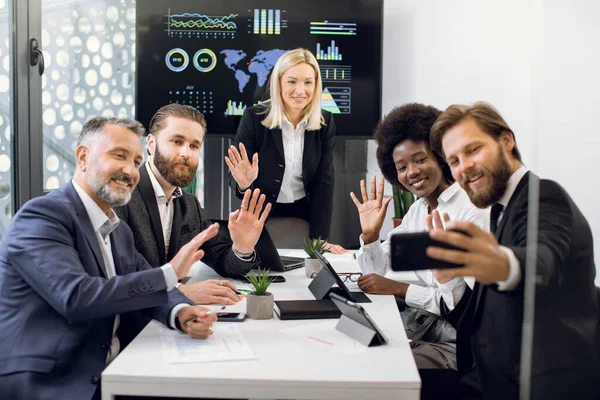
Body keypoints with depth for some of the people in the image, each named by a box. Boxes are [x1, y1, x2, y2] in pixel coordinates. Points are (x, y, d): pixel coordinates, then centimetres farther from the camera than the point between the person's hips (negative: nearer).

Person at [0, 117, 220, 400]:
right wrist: (170, 272, -22)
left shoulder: (120, 231, 13)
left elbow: (148, 288, 11)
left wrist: (181, 312, -12)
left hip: (107, 375, 8)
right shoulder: (42, 215, -14)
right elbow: (77, 297, -25)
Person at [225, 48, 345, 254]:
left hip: (305, 215, 2)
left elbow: (324, 182, -7)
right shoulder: (254, 117, -15)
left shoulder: (325, 121, -6)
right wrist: (243, 183, -37)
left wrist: (320, 237, -15)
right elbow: (235, 180, -13)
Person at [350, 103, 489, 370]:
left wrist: (396, 288, -17)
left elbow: (464, 299, -21)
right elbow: (377, 271, 11)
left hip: (457, 340, -7)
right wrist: (369, 233, -7)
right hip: (421, 322, 7)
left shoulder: (473, 210, -16)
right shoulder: (417, 210, 9)